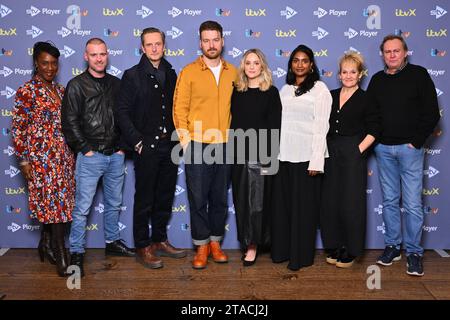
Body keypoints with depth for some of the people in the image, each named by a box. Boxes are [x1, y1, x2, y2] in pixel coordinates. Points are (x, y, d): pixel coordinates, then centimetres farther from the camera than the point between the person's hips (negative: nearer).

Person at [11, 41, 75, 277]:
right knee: (53, 204, -4)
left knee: (56, 203, 12)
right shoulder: (26, 91, -8)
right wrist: (23, 160, -11)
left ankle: (45, 246, 31)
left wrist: (73, 152, 14)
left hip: (64, 155, 6)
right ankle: (62, 259, 4)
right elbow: (18, 129, -8)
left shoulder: (60, 89, 11)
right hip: (41, 156, -6)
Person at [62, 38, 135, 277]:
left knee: (114, 203, 15)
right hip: (90, 156, -4)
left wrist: (122, 147, 4)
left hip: (116, 156, 5)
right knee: (82, 206, -1)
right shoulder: (77, 85, -2)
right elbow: (70, 122, -6)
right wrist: (86, 149, -10)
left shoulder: (116, 84, 10)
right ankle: (77, 253, 9)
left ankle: (113, 242, 30)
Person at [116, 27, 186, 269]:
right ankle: (142, 247, 15)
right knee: (144, 200, 3)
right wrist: (137, 142, -12)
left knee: (165, 198, 13)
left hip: (169, 147, 5)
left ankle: (160, 241, 27)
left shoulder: (171, 74, 11)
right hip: (146, 148, -5)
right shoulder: (132, 75, -3)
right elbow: (122, 113, -7)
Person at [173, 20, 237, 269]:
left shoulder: (232, 72, 7)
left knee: (220, 198, 11)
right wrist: (186, 141, -8)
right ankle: (201, 246, 17)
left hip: (225, 146, 3)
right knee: (198, 198, 3)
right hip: (197, 146, -3)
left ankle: (215, 242, 26)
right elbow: (179, 109, -3)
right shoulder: (189, 72, -2)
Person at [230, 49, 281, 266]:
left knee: (258, 198, 0)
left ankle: (253, 243, 10)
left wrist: (271, 155, -11)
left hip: (261, 153, -3)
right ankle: (246, 241, 20)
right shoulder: (236, 92, 10)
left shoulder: (271, 92, 0)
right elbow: (232, 122, 10)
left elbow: (274, 126, -4)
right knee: (241, 198, 8)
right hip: (239, 153, 4)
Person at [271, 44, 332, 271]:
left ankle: (301, 256, 13)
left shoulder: (320, 89, -2)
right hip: (283, 156, 5)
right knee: (282, 204, 9)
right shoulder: (285, 89, 13)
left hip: (305, 157, -5)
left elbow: (321, 126, -8)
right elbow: (279, 122, 12)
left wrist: (316, 161, -13)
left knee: (303, 207, 2)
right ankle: (282, 250, 21)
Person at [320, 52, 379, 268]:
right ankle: (334, 247, 20)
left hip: (353, 156, -4)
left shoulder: (366, 99, -2)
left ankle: (351, 251, 13)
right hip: (330, 155, 5)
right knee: (329, 201, 6)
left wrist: (359, 150, -13)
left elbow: (372, 131, -5)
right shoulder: (331, 96, 11)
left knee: (351, 203, 0)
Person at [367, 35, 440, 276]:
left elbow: (432, 113, -3)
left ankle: (414, 252, 7)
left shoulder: (418, 75, 0)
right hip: (383, 148, 4)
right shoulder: (377, 80, 11)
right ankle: (392, 246, 21)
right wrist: (374, 139, 2)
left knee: (412, 203, -3)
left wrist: (416, 141, -9)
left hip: (409, 147, -4)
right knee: (390, 200, 10)